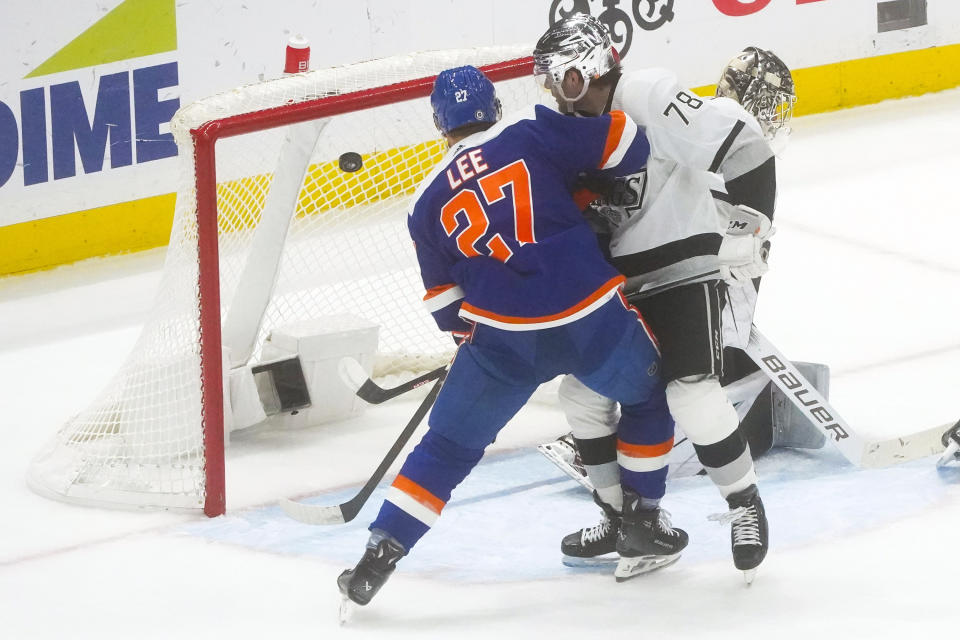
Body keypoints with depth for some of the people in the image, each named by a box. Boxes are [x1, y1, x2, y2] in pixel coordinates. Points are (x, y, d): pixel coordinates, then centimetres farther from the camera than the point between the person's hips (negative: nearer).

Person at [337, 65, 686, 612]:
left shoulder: (429, 203, 12)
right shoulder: (534, 132, 3)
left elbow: (446, 306, 15)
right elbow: (626, 144, 1)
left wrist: (475, 331, 35)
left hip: (504, 337, 1)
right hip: (594, 317, -1)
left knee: (450, 444, 13)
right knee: (648, 395, 26)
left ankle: (380, 554, 5)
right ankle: (642, 527, 26)